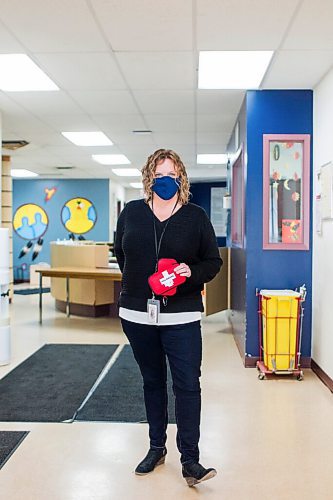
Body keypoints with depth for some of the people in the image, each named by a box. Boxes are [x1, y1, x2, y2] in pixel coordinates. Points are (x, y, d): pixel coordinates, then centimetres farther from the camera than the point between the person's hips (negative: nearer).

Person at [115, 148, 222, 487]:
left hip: (181, 316, -2)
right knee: (152, 381, 15)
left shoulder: (196, 217, 0)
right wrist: (135, 281, 11)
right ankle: (156, 448, 30)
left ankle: (190, 461, 4)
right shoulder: (131, 212, 5)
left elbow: (213, 261, 3)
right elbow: (120, 253, 18)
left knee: (187, 384, -5)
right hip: (137, 313, 3)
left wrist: (192, 272, -16)